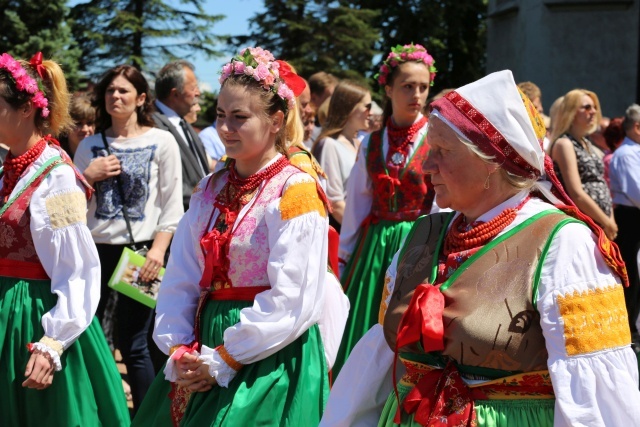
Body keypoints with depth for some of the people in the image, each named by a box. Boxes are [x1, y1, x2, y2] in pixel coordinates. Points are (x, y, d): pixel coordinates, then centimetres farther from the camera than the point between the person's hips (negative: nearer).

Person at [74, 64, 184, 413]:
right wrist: (88, 177, -6)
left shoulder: (161, 142, 0)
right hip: (94, 248, 3)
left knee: (132, 343, 0)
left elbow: (172, 204, -3)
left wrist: (158, 250, -13)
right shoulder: (90, 145, 9)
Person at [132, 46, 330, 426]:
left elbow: (291, 300, -18)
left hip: (269, 359, -6)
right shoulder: (211, 190, 9)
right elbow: (181, 279, 5)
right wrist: (179, 351, -8)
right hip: (205, 344, 6)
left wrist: (222, 362, -15)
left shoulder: (295, 192, -12)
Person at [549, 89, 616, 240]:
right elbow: (576, 195, -18)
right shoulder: (564, 144, -10)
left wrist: (611, 220, 7)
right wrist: (606, 222, -12)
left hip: (599, 226, 9)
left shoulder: (587, 143, 17)